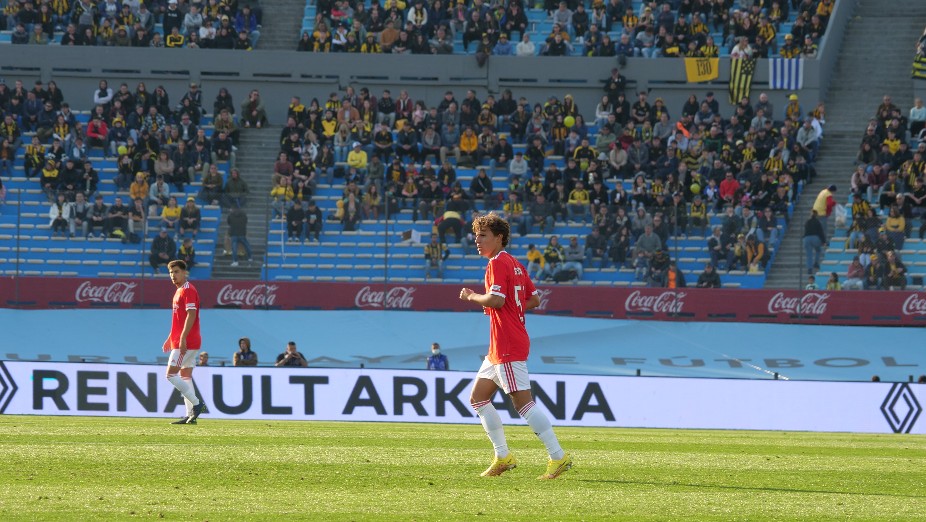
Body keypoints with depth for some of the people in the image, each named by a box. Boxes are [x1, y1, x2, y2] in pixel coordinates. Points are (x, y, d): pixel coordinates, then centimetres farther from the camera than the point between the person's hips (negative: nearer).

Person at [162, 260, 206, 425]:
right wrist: (170, 338, 24)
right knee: (185, 376, 8)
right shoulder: (179, 291, 20)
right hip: (189, 343, 10)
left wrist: (182, 338, -26)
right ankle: (191, 415, 6)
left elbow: (191, 315, -21)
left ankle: (196, 404, -11)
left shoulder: (188, 290, -11)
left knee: (171, 374, -10)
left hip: (186, 342, -10)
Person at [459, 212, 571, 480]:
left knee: (523, 402, -12)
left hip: (508, 347, -11)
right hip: (500, 347, 11)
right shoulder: (515, 264, 17)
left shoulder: (498, 263, -12)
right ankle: (503, 457, 14)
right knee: (478, 397, 14)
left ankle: (558, 456, -13)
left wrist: (472, 297, -8)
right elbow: (535, 300, 20)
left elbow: (497, 299, -24)